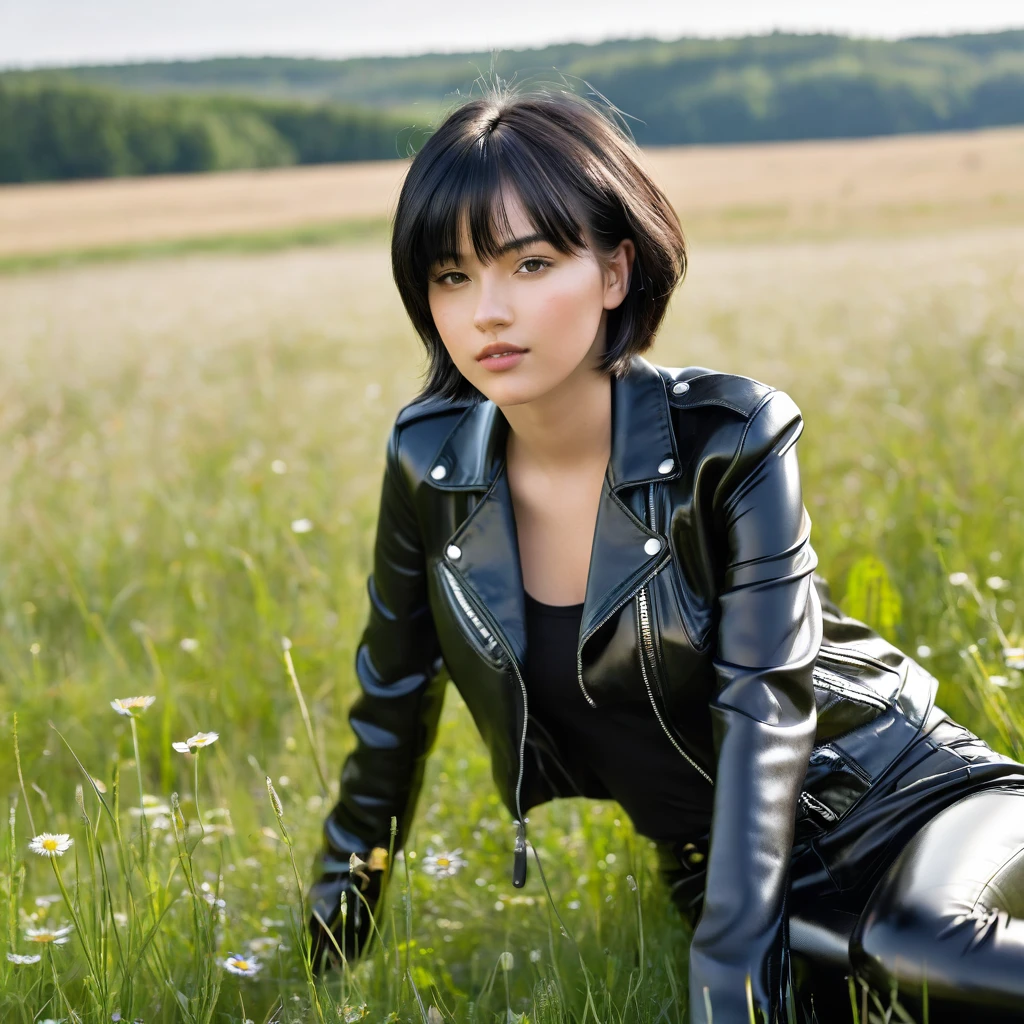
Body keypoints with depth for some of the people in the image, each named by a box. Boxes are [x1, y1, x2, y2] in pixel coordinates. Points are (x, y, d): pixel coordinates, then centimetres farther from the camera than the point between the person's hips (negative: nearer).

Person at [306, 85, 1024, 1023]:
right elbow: (393, 700, 2)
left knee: (910, 940, -37)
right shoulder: (431, 462, -10)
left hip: (902, 791, -3)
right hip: (728, 855, 4)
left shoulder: (732, 443, -20)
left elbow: (766, 706, -25)